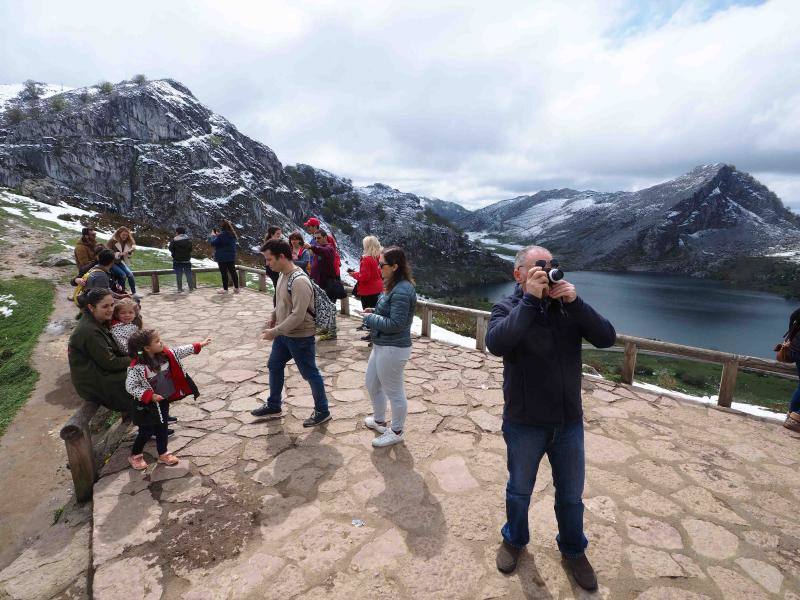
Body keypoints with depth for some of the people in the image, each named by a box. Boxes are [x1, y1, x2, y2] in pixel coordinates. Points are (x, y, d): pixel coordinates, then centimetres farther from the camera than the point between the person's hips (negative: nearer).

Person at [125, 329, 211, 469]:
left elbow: (180, 352, 2)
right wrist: (150, 396, -24)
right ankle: (135, 456, 36)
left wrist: (199, 345, 1)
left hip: (165, 400, 6)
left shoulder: (165, 354, -11)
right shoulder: (137, 367, -28)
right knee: (147, 431, 10)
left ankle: (163, 454, 37)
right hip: (149, 404, -6)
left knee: (162, 428, 19)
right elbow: (130, 387, -21)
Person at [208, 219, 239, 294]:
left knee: (224, 273, 1)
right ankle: (236, 288, 14)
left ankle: (225, 289, 7)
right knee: (233, 272, 11)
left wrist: (213, 235, 2)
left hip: (222, 257, -7)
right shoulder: (232, 234, 6)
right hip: (231, 256, 7)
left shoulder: (222, 235, -19)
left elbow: (213, 243, -14)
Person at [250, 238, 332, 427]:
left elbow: (298, 316, -31)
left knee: (310, 374, 5)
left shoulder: (299, 281, -28)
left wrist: (275, 331, -26)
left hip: (300, 337, -9)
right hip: (284, 334, 10)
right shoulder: (283, 274, 2)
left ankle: (322, 412, 24)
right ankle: (273, 406, 41)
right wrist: (273, 316, 14)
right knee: (274, 367, 21)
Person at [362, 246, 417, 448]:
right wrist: (374, 312, 2)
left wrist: (370, 318, -15)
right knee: (372, 384, 24)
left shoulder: (401, 291, -25)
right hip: (382, 345, 11)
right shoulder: (394, 286, 7)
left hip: (393, 349, -11)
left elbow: (395, 324, -26)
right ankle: (379, 420, 46)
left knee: (394, 392, 8)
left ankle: (396, 432, 29)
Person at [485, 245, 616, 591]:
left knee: (571, 494, 21)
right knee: (519, 490, 20)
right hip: (524, 424, -2)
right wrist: (530, 298, -32)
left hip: (569, 423, 3)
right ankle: (514, 540, 48)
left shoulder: (568, 306, -3)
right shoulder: (508, 308, -12)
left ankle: (573, 550, 48)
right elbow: (496, 344, -32)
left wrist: (575, 302, -25)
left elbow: (607, 339, -13)